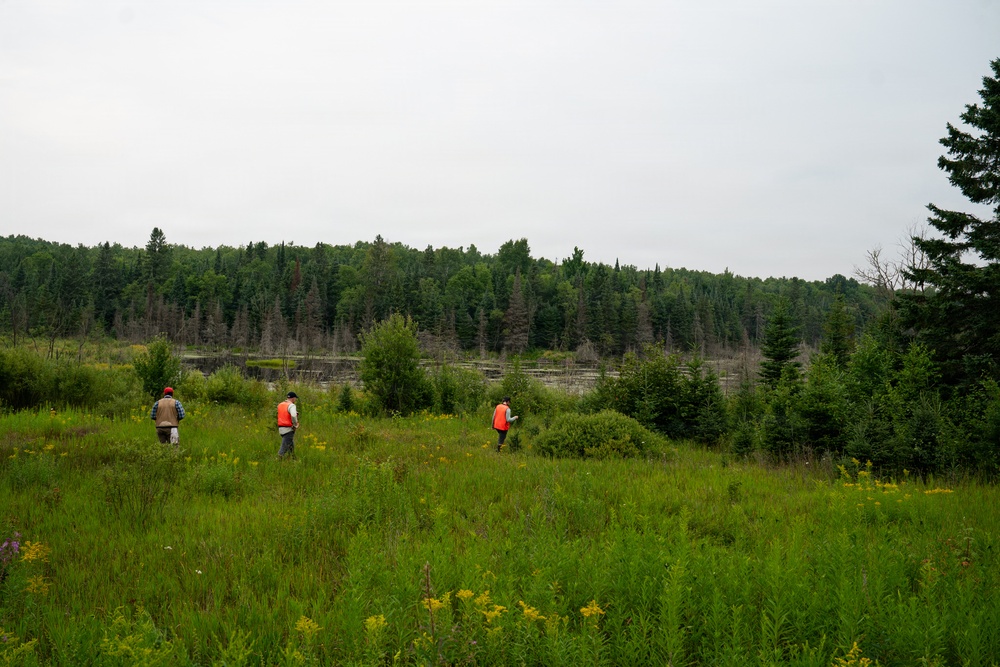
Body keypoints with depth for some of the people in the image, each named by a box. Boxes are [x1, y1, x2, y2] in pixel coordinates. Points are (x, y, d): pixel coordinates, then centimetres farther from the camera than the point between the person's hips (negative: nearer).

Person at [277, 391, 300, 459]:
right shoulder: (291, 405, -14)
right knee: (284, 448, -6)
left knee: (291, 446, 20)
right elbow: (293, 416, -31)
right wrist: (295, 424, -15)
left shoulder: (280, 405, 11)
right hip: (288, 429, -8)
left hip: (281, 428, 8)